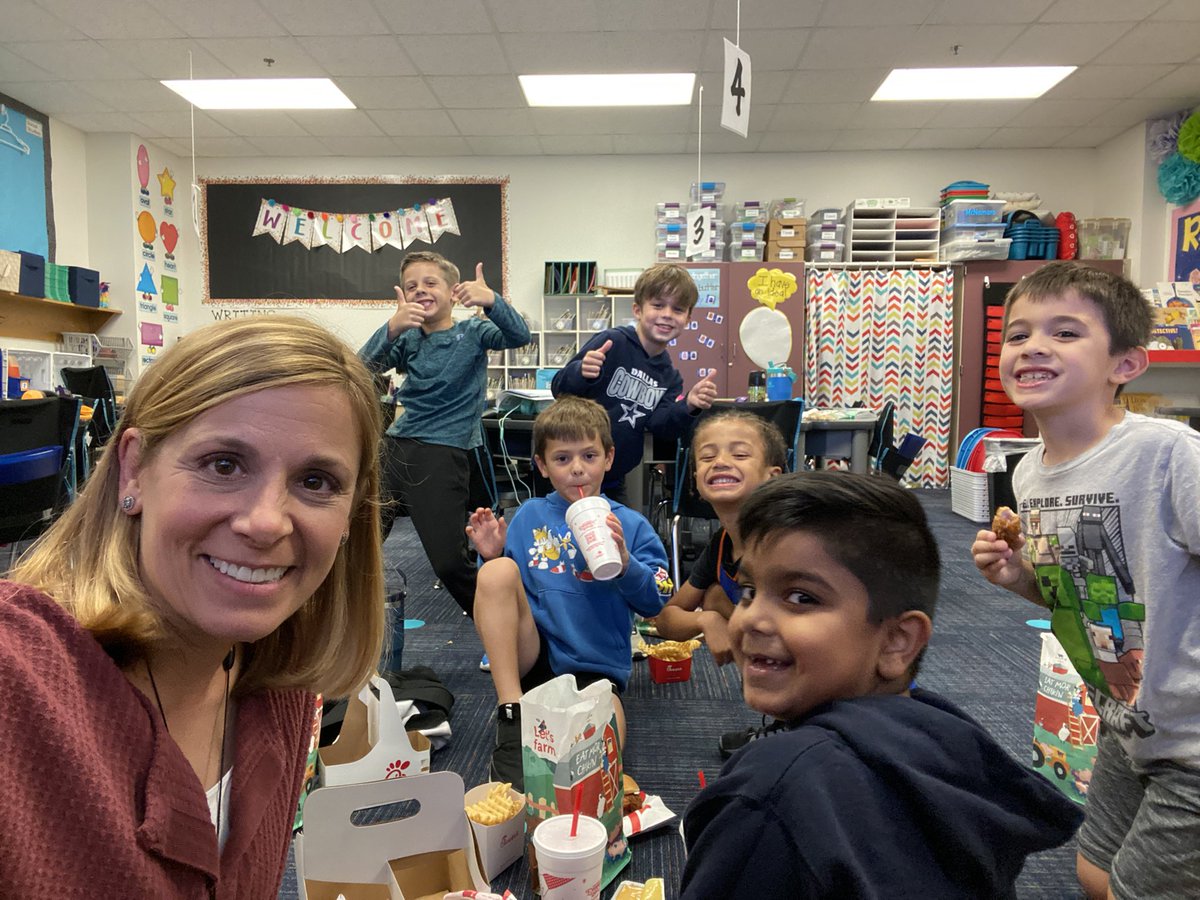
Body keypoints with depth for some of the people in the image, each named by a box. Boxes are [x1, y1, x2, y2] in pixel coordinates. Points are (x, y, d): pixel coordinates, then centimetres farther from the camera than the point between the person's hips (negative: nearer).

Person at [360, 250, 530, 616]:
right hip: (395, 445, 5)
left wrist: (491, 301, -36)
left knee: (449, 562, -8)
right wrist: (393, 327, -28)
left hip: (444, 453, -4)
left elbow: (519, 336, -17)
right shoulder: (408, 338, 9)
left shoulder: (471, 333, 1)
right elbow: (364, 366, -8)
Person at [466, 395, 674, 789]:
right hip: (528, 654, 4)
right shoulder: (529, 516, 7)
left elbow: (655, 602, -3)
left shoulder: (630, 526, 3)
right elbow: (502, 590, 11)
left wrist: (624, 560, -22)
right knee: (496, 570, -26)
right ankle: (512, 714, -21)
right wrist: (494, 554, -10)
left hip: (594, 669, -4)